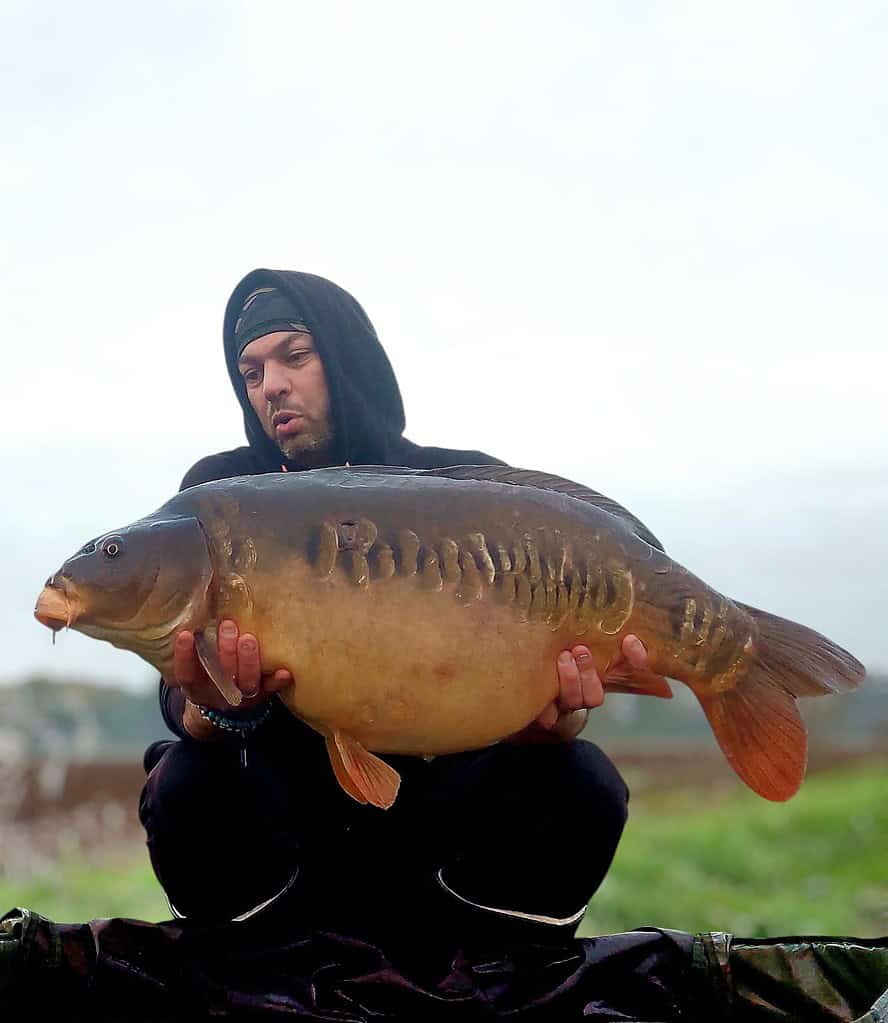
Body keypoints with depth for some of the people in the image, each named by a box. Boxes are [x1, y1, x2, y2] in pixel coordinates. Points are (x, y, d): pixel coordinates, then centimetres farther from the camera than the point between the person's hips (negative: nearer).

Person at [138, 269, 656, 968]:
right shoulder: (219, 492, -2)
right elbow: (182, 698, -12)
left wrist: (552, 719, -36)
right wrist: (216, 710, -38)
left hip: (434, 800, 0)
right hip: (291, 809, 0)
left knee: (583, 786, -25)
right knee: (189, 784, -30)